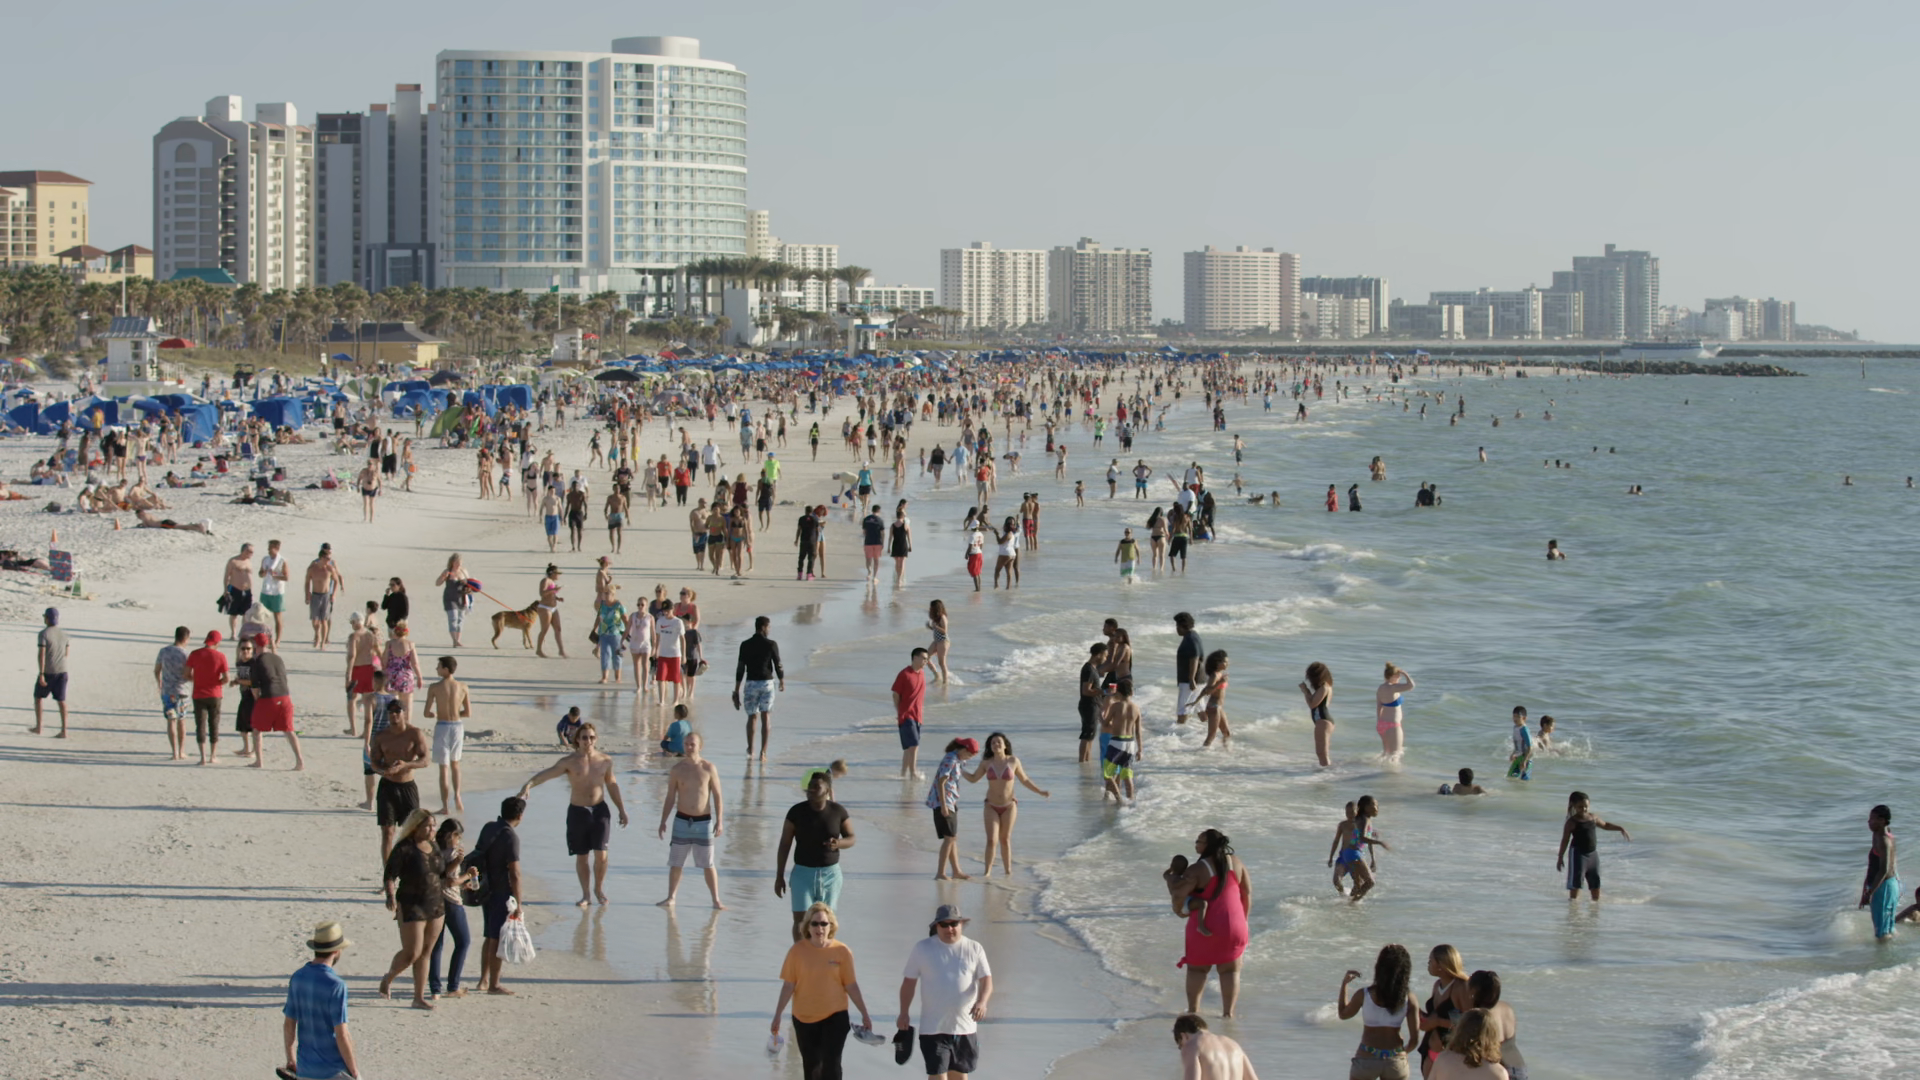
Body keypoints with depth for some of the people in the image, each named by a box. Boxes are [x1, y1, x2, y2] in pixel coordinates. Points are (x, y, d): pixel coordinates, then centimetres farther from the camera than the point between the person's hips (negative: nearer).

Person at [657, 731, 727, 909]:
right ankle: (670, 897, 19)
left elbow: (717, 796, -2)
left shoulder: (709, 768, -5)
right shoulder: (677, 769, 0)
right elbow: (670, 797, 6)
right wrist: (663, 821, 3)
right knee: (676, 863, 7)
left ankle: (716, 901, 7)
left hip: (704, 821, -2)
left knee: (708, 865, 1)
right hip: (682, 820, 2)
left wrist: (719, 821, -8)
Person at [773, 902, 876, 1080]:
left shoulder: (842, 952, -8)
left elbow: (851, 986, -1)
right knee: (811, 1065, 13)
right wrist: (777, 1015, -4)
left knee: (831, 1065, -9)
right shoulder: (797, 950, -8)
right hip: (804, 1018, 1)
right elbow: (788, 985, -4)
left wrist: (865, 1014, 1)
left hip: (835, 1016, -1)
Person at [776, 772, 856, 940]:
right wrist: (779, 876, -1)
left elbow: (851, 838, 5)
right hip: (803, 871, -1)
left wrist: (838, 843, -20)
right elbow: (784, 845, -2)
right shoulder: (796, 811, -7)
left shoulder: (838, 811, -6)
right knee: (800, 919, -6)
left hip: (830, 873, 1)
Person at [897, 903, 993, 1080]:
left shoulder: (974, 949, 2)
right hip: (933, 1027, -2)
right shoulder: (922, 948, -1)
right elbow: (909, 982, 5)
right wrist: (904, 1014, 3)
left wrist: (982, 1002, -24)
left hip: (965, 1027, 2)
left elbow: (986, 980, -4)